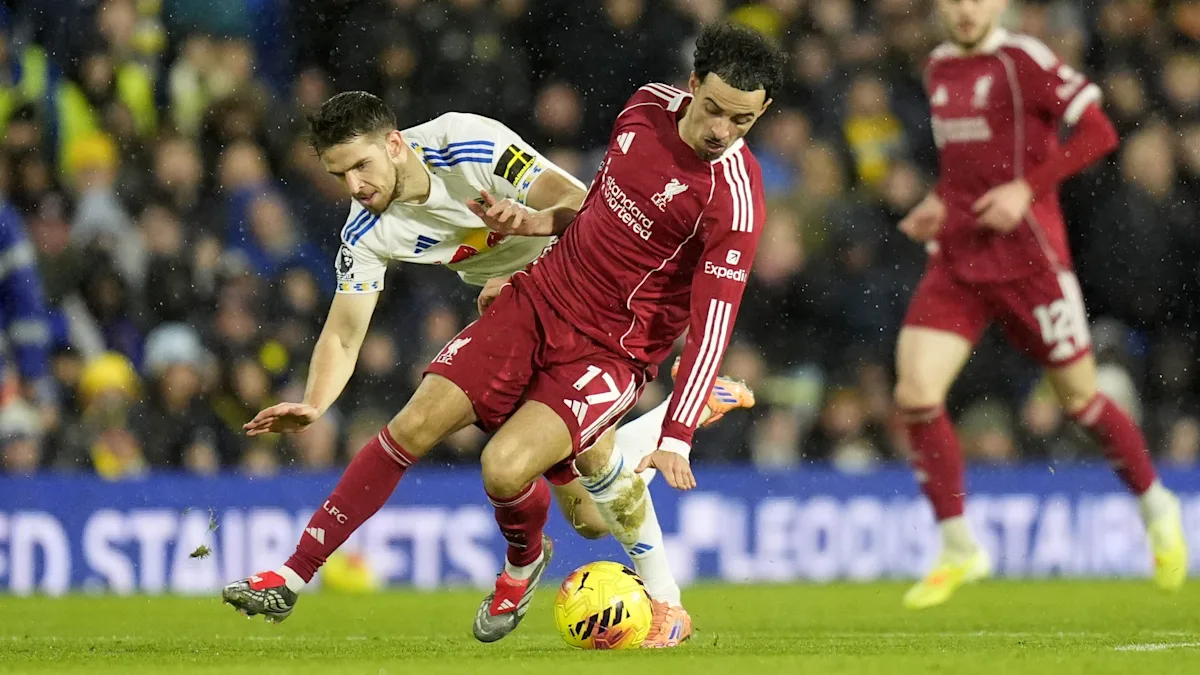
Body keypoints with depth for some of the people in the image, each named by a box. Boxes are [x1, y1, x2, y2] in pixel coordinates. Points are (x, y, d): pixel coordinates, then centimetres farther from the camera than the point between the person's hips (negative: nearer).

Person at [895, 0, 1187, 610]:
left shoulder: (1024, 61, -10)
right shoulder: (938, 69, 12)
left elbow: (1097, 132, -13)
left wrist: (1027, 187, -20)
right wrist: (941, 203, 10)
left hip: (1027, 256, -6)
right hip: (955, 258, 6)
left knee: (1081, 399, 6)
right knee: (915, 395, -11)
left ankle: (1156, 508, 32)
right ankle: (958, 549, 1)